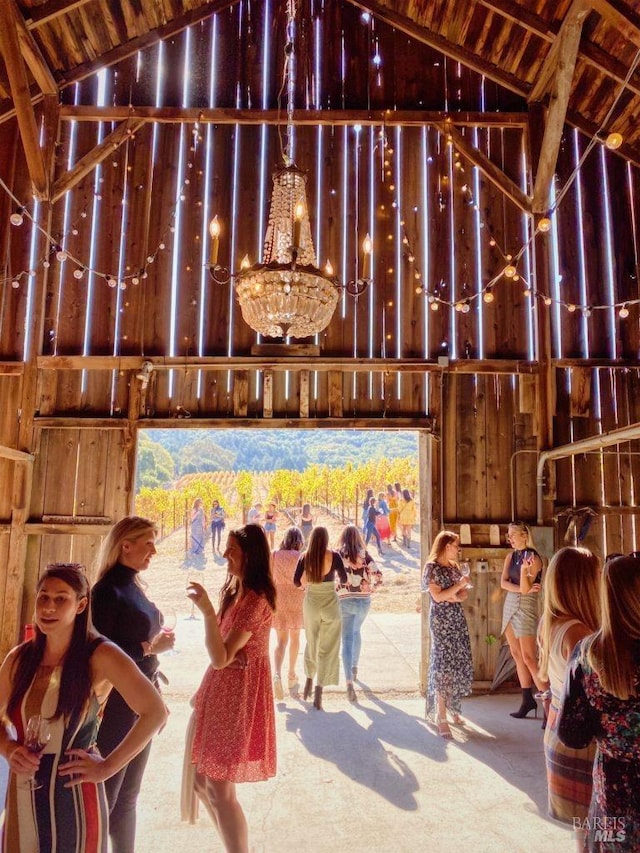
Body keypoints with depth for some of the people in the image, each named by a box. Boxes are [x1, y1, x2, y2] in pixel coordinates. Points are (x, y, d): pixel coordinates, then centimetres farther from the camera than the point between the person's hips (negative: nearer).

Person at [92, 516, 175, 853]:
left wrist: (156, 697, 14)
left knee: (128, 794, 19)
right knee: (105, 795, 5)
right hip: (116, 707, -8)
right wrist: (150, 648, -19)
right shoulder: (107, 590, -16)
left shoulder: (134, 587, 7)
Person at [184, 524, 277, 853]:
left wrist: (207, 610, -35)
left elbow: (221, 658, -26)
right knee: (202, 781, 18)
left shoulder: (256, 600, -22)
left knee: (219, 790, 0)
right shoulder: (232, 590, 7)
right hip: (219, 690, 9)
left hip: (238, 696, -9)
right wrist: (205, 691, 14)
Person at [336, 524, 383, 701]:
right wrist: (369, 588, 7)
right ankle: (354, 668, 40)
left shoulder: (337, 555, -5)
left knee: (347, 640, 1)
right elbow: (378, 576, -9)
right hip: (364, 601, 2)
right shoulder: (364, 554, -2)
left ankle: (349, 682, -10)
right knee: (356, 632, 27)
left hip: (344, 601, -2)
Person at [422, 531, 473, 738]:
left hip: (458, 619, 7)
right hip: (441, 622, -7)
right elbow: (437, 596, -16)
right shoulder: (431, 567, -10)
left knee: (459, 664, 7)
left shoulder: (454, 567, 12)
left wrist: (456, 597, -10)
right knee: (443, 666, -6)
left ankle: (451, 707, 23)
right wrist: (458, 585, -14)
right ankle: (441, 717, -1)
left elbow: (464, 593, 11)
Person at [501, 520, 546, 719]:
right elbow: (503, 583, -1)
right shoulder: (510, 556, 9)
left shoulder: (533, 558, -11)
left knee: (529, 658, -10)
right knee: (516, 655, 10)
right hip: (510, 605, 7)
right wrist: (521, 589, -15)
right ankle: (527, 700, 18)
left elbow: (525, 588, -17)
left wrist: (524, 569, -33)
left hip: (525, 607, -7)